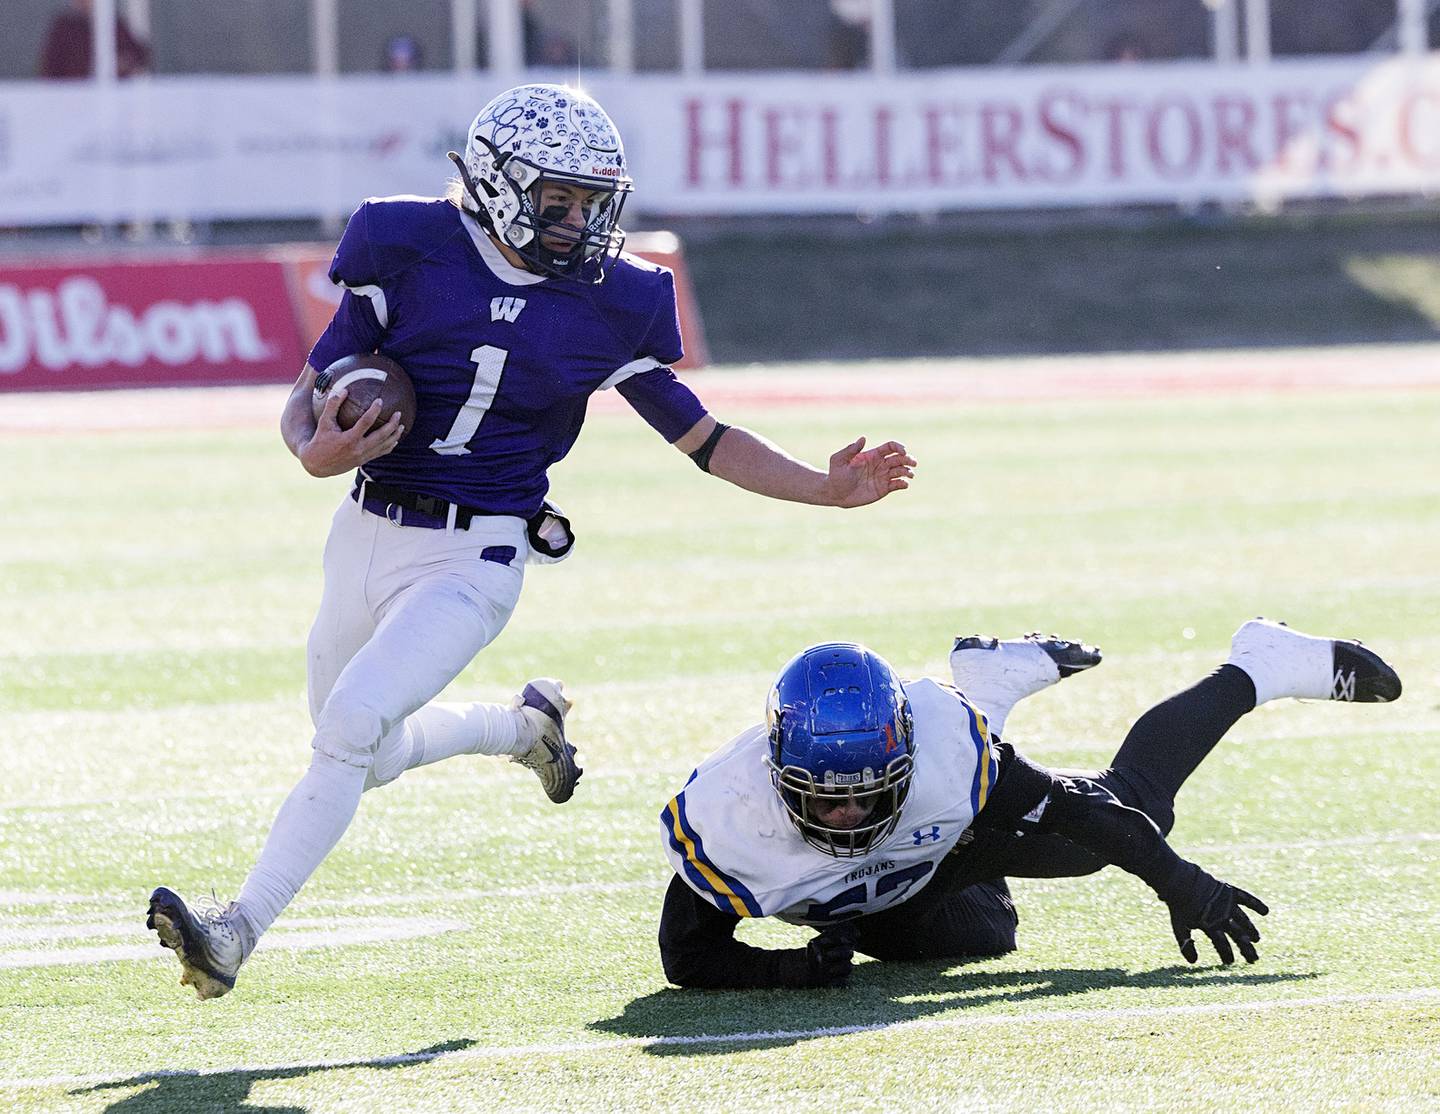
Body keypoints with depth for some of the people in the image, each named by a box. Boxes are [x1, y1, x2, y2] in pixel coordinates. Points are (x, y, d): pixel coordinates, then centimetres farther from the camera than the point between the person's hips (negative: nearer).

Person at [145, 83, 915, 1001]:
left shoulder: (606, 307, -3)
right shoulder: (411, 254, -6)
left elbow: (700, 436, 6)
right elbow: (306, 397, -2)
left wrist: (825, 489, -3)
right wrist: (317, 452, -25)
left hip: (475, 559, -3)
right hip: (369, 535, 3)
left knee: (351, 725, -22)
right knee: (371, 759, 18)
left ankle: (237, 934, -19)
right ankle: (525, 726, 45)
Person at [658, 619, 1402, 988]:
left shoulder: (944, 749, -43)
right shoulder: (721, 819, -45)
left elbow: (1063, 804, -27)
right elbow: (688, 956, -31)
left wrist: (1182, 886, -20)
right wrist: (798, 967, -48)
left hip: (948, 831, -1)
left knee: (1130, 807, 15)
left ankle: (1261, 668, 41)